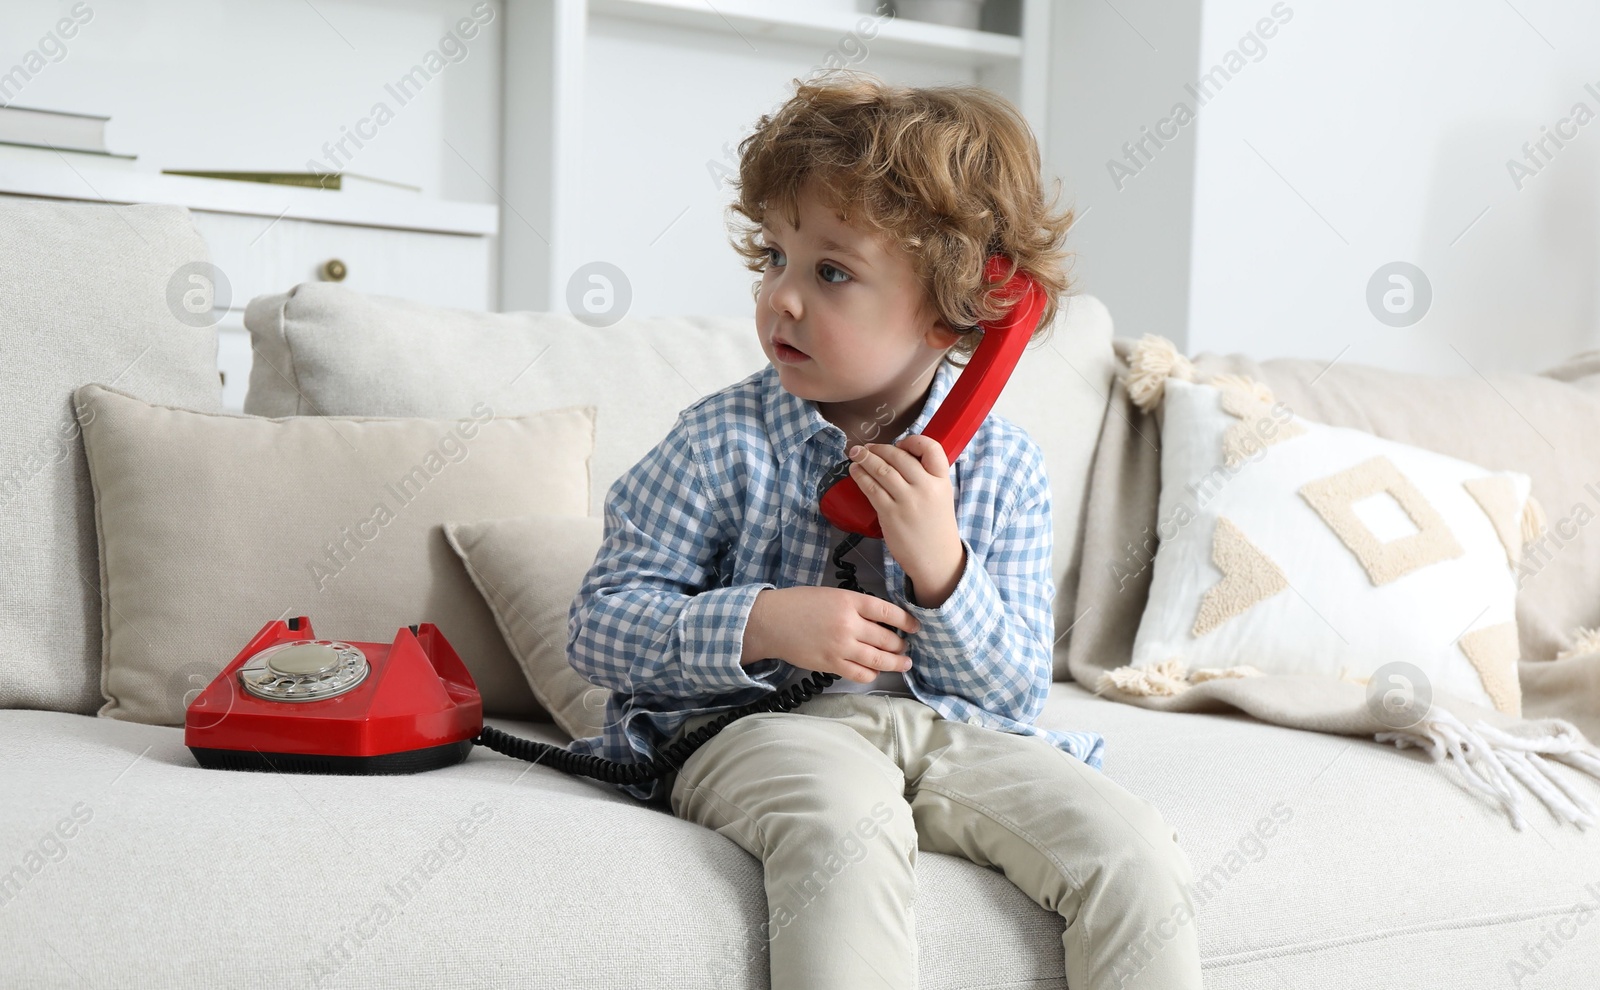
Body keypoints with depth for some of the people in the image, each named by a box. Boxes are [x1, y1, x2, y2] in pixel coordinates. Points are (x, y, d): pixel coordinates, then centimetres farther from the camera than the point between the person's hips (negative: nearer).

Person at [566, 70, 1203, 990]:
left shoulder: (1002, 467, 2)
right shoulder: (723, 443, -4)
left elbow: (1017, 689, 2)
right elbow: (603, 623, -4)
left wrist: (941, 566, -16)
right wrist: (765, 624, -20)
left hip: (948, 735, 3)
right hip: (751, 725, -2)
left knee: (1134, 850, -19)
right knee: (846, 811, -37)